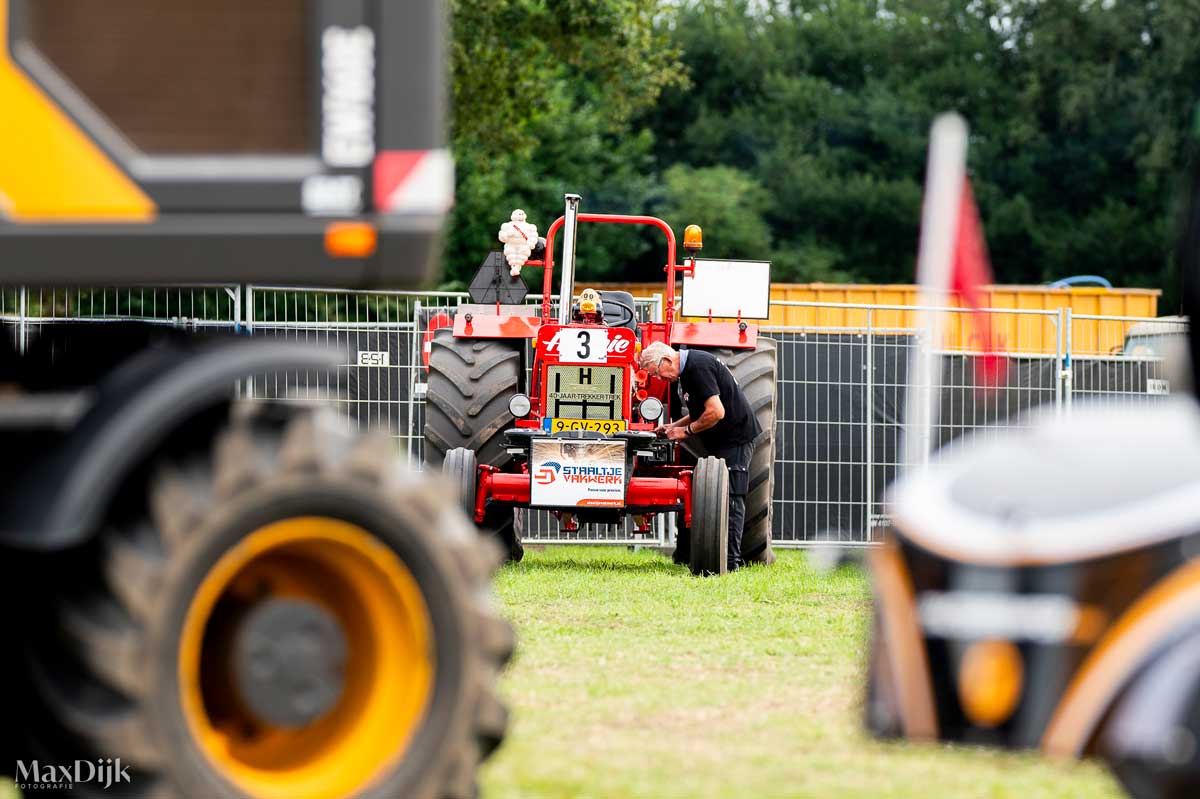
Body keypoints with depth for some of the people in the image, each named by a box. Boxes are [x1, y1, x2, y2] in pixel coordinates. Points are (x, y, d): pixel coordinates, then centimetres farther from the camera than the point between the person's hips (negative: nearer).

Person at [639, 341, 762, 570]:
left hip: (735, 437, -11)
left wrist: (687, 430, -13)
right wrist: (674, 426, 12)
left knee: (730, 500, -10)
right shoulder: (689, 367, 13)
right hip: (723, 441, 11)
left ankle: (730, 561, -11)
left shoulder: (698, 367, -20)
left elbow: (716, 412, -26)